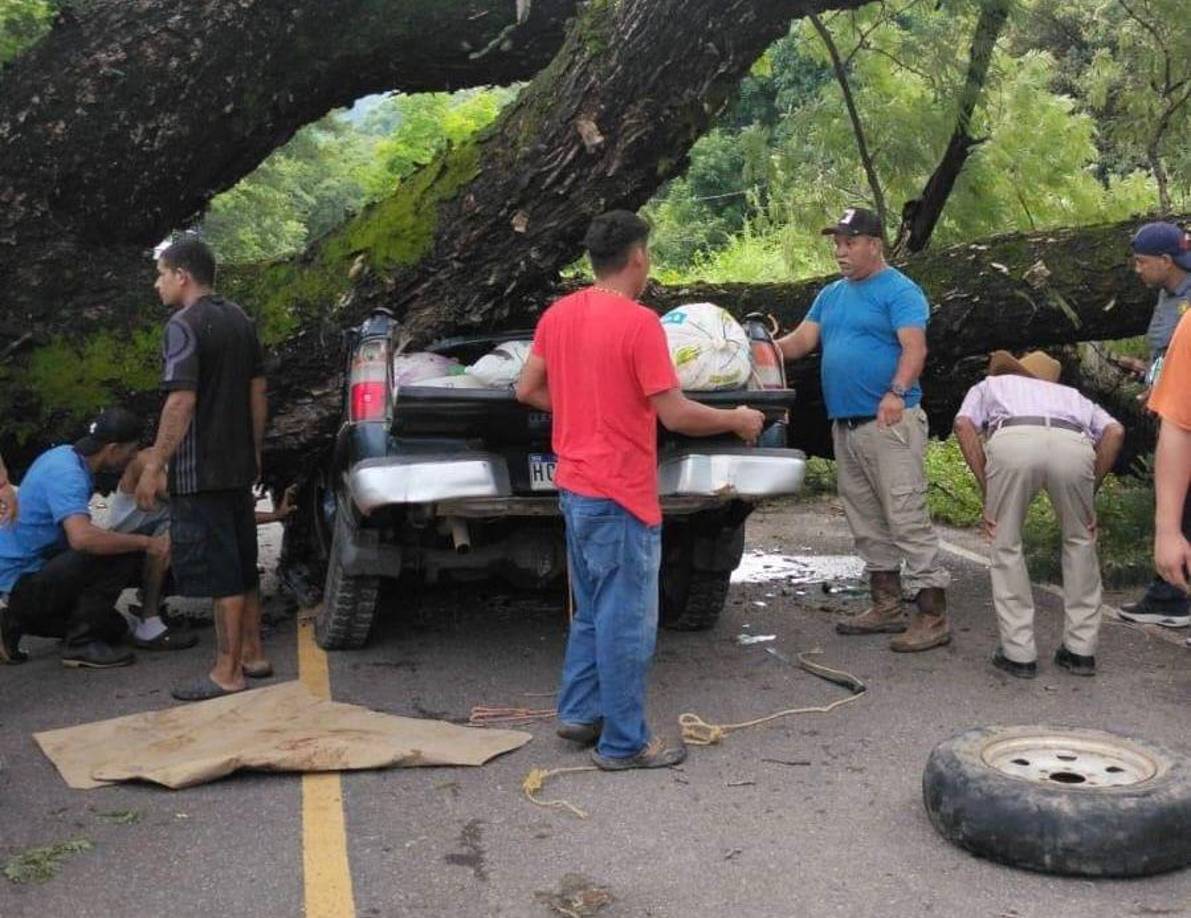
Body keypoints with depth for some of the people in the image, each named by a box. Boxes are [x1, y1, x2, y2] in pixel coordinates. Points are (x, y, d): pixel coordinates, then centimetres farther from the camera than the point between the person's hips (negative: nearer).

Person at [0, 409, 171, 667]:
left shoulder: (64, 455, 6)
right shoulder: (67, 474, -24)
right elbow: (82, 538, -41)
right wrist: (145, 542, -30)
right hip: (22, 581, -10)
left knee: (114, 627, 17)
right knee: (123, 556, -26)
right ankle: (80, 643, -14)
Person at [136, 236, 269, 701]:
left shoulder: (184, 326, -14)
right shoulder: (239, 319, 11)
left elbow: (182, 402, -20)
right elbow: (258, 390, 14)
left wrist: (153, 467, -17)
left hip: (199, 471, -8)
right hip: (238, 466, 8)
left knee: (220, 573, -4)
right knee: (243, 565, 16)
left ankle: (227, 672, 2)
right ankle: (252, 654, 24)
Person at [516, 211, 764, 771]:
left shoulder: (558, 315, 5)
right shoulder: (638, 323, -17)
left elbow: (527, 390, 12)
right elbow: (675, 415, -17)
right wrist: (738, 420, -2)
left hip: (574, 488, 8)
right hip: (620, 495, -8)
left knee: (592, 613, 21)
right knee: (627, 623, 2)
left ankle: (578, 714, 30)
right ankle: (623, 744, 11)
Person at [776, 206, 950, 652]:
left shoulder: (900, 291, -6)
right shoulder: (831, 295, 19)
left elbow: (914, 349, -17)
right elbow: (801, 340, 12)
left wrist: (897, 391, -34)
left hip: (889, 424, -9)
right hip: (844, 426, 9)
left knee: (907, 520, -11)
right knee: (866, 523, 13)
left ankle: (933, 616, -8)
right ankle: (887, 607, 23)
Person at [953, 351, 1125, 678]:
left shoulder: (991, 384, 40)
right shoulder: (1071, 394, 43)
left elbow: (963, 424, 16)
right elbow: (1115, 431, 21)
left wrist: (987, 494, 15)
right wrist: (1091, 492, 24)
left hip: (1011, 442, -2)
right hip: (1073, 446, 2)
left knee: (1006, 547, 19)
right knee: (1080, 541, 26)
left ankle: (1019, 653, 19)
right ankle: (1081, 650, 28)